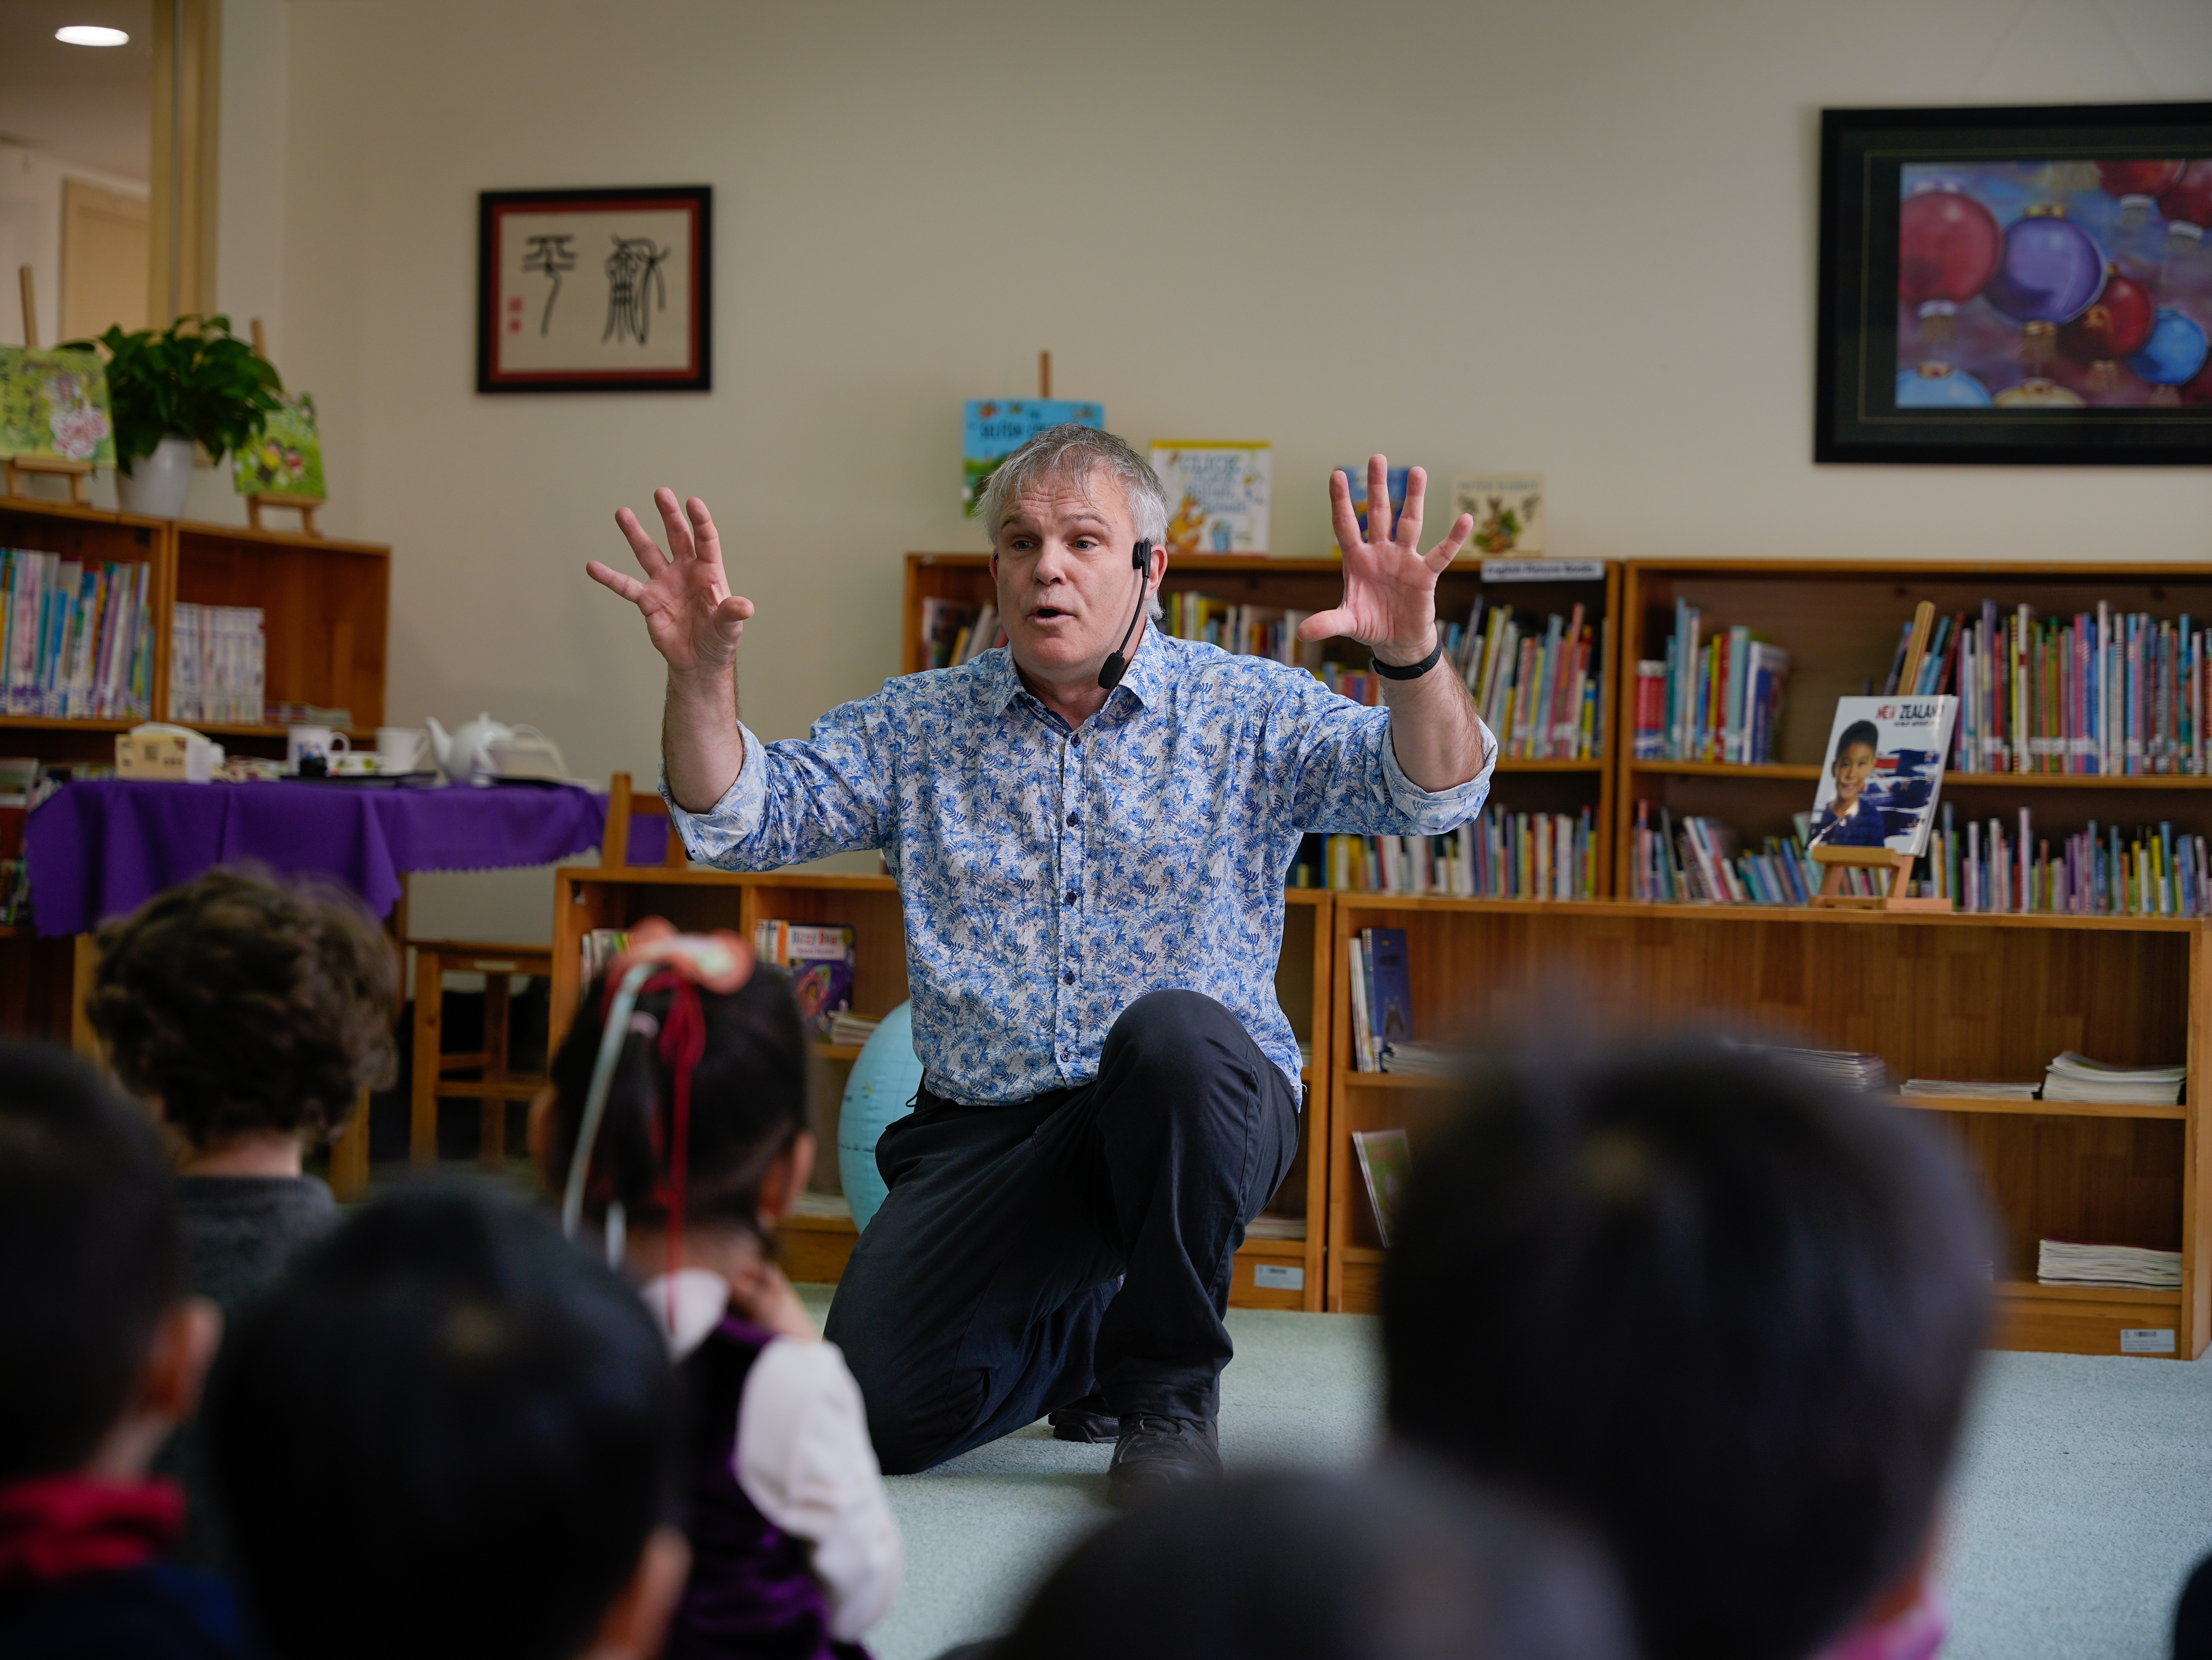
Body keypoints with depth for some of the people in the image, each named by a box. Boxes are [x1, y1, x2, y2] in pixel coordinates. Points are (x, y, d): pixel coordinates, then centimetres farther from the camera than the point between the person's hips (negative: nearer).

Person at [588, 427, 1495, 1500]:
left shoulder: (1249, 712, 3)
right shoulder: (916, 727, 10)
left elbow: (1433, 793, -11)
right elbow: (736, 817, 2)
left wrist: (1412, 658, -33)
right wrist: (702, 678, -18)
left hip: (1194, 1103, -2)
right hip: (983, 1130, 3)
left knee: (1172, 1031, -39)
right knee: (880, 1408, -18)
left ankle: (1170, 1389, -14)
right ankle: (1092, 1336, 19)